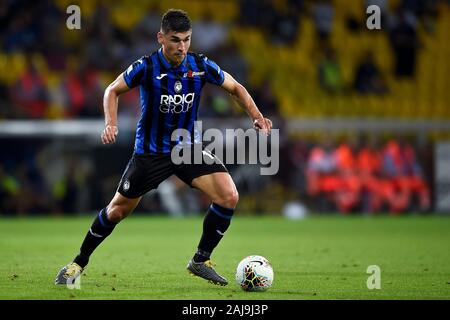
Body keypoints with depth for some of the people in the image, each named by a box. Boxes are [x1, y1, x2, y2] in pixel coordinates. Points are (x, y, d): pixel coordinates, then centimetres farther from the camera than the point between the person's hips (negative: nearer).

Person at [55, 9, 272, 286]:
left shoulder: (201, 66, -10)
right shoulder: (146, 67, -18)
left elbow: (235, 88, 6)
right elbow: (113, 90, -2)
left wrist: (257, 116, -9)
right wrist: (111, 123, -18)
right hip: (150, 151, -3)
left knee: (229, 196, -16)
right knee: (118, 211, 4)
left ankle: (201, 261, 1)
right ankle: (79, 263, 25)